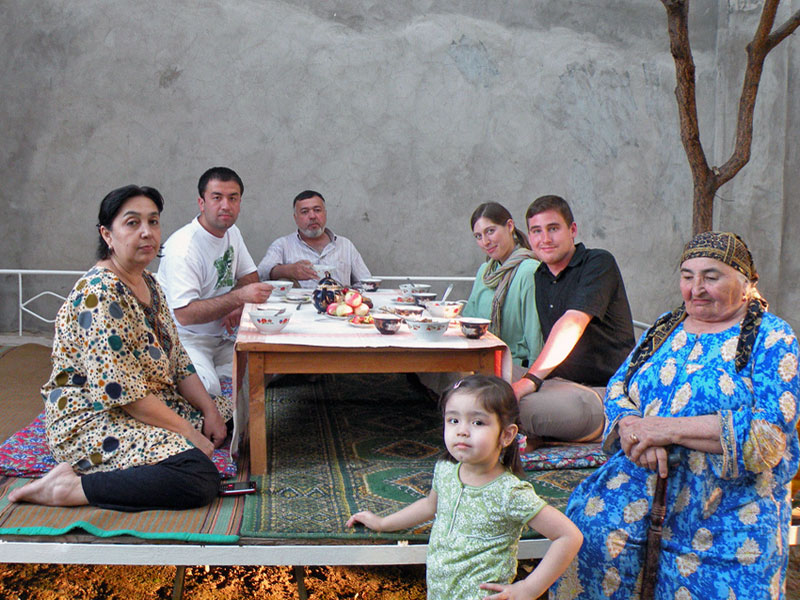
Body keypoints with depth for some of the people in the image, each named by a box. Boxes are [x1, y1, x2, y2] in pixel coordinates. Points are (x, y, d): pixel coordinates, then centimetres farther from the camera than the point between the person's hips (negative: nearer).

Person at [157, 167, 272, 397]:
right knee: (207, 388, -34)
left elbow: (250, 276, 18)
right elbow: (184, 314, -26)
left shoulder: (231, 232, 8)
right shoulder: (183, 246, -20)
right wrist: (238, 297, -35)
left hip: (220, 338, 8)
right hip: (186, 339, -8)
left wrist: (236, 308, -4)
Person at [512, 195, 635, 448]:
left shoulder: (598, 263, -7)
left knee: (525, 406, -36)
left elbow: (572, 324, -23)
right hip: (559, 380, 8)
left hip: (604, 391, -7)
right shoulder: (541, 276, 17)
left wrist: (530, 379, -33)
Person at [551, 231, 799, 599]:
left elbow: (769, 433, -13)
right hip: (643, 480, 3)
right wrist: (635, 429, -14)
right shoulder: (666, 328, 16)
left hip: (729, 507, -3)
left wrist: (670, 429, -20)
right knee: (592, 521, -22)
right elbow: (617, 388, 11)